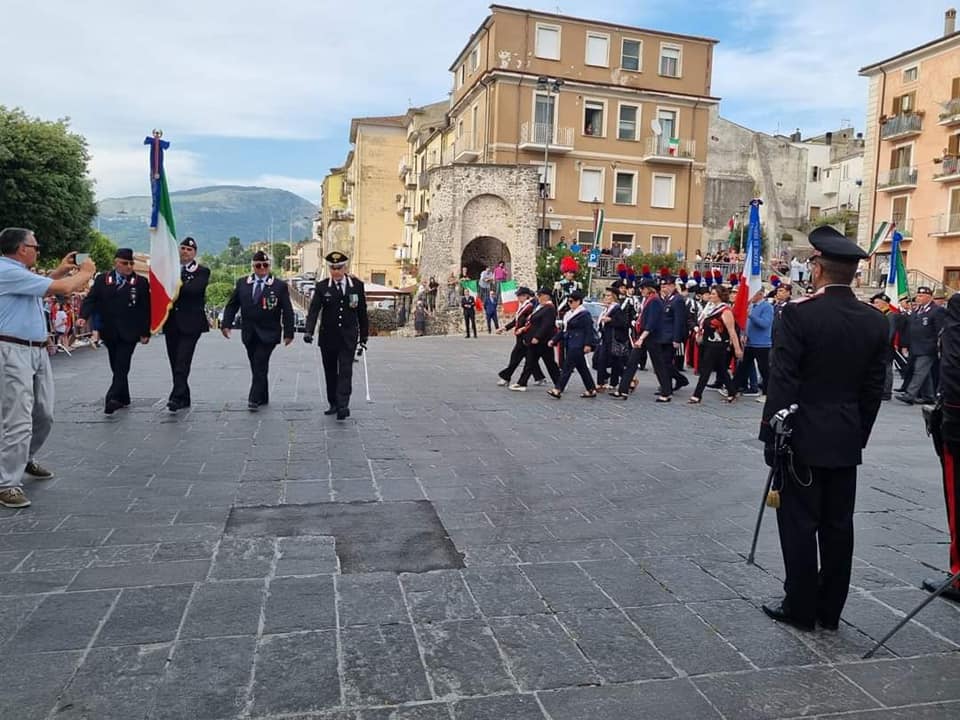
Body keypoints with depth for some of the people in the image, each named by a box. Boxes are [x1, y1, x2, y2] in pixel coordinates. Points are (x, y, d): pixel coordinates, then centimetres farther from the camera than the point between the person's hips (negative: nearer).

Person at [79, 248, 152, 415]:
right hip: (109, 332, 3)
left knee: (122, 367, -11)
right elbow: (91, 299, 2)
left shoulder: (141, 282, 1)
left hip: (129, 332, -3)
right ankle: (123, 399, 21)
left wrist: (145, 332, -3)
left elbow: (146, 309, 0)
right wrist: (83, 316, -17)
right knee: (117, 367, 11)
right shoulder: (102, 280, 7)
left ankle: (112, 398, -15)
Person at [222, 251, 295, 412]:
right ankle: (263, 398, 23)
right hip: (249, 333, 4)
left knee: (260, 366, -11)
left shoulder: (280, 286, -2)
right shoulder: (242, 283, 7)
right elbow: (232, 305, 9)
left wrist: (288, 332, -8)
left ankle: (254, 399, -8)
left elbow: (287, 311, -3)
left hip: (268, 334, -4)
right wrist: (226, 324, -2)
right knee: (256, 366, 10)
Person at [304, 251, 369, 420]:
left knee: (345, 371, -10)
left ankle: (343, 406, -14)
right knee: (330, 372, 10)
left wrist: (363, 338, 6)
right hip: (328, 337, 1)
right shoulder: (322, 287, -1)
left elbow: (362, 313, 5)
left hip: (348, 338, -1)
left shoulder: (357, 285, 1)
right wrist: (309, 331, -26)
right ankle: (333, 404, 23)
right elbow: (313, 310, -10)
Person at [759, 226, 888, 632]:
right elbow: (873, 389, 7)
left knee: (800, 524, 4)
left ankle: (800, 609, 14)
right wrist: (859, 435, 16)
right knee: (838, 526, 12)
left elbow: (782, 382, -16)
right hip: (847, 441, 5)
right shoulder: (876, 322, 3)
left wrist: (771, 436, -9)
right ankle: (829, 610, 23)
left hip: (804, 438, -5)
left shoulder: (799, 314, -14)